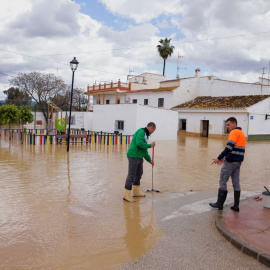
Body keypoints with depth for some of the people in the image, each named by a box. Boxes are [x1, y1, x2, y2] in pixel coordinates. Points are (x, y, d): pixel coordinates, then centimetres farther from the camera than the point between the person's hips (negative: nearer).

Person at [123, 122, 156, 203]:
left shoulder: (146, 135, 20)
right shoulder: (141, 132, -10)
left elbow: (144, 150, 26)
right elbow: (139, 143, -25)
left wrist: (149, 160, 28)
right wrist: (150, 145, -13)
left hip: (139, 157, 10)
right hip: (133, 156, -10)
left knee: (139, 174, 18)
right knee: (131, 175, -8)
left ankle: (136, 192, 32)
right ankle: (126, 195, -4)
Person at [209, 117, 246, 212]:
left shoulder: (234, 132, -12)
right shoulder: (241, 133, 17)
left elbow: (229, 147, -24)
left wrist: (219, 158, -23)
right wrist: (225, 158, 20)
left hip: (230, 162, -9)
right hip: (238, 162, 9)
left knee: (222, 182, 2)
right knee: (236, 183, 10)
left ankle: (219, 204, 10)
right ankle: (236, 206, 13)